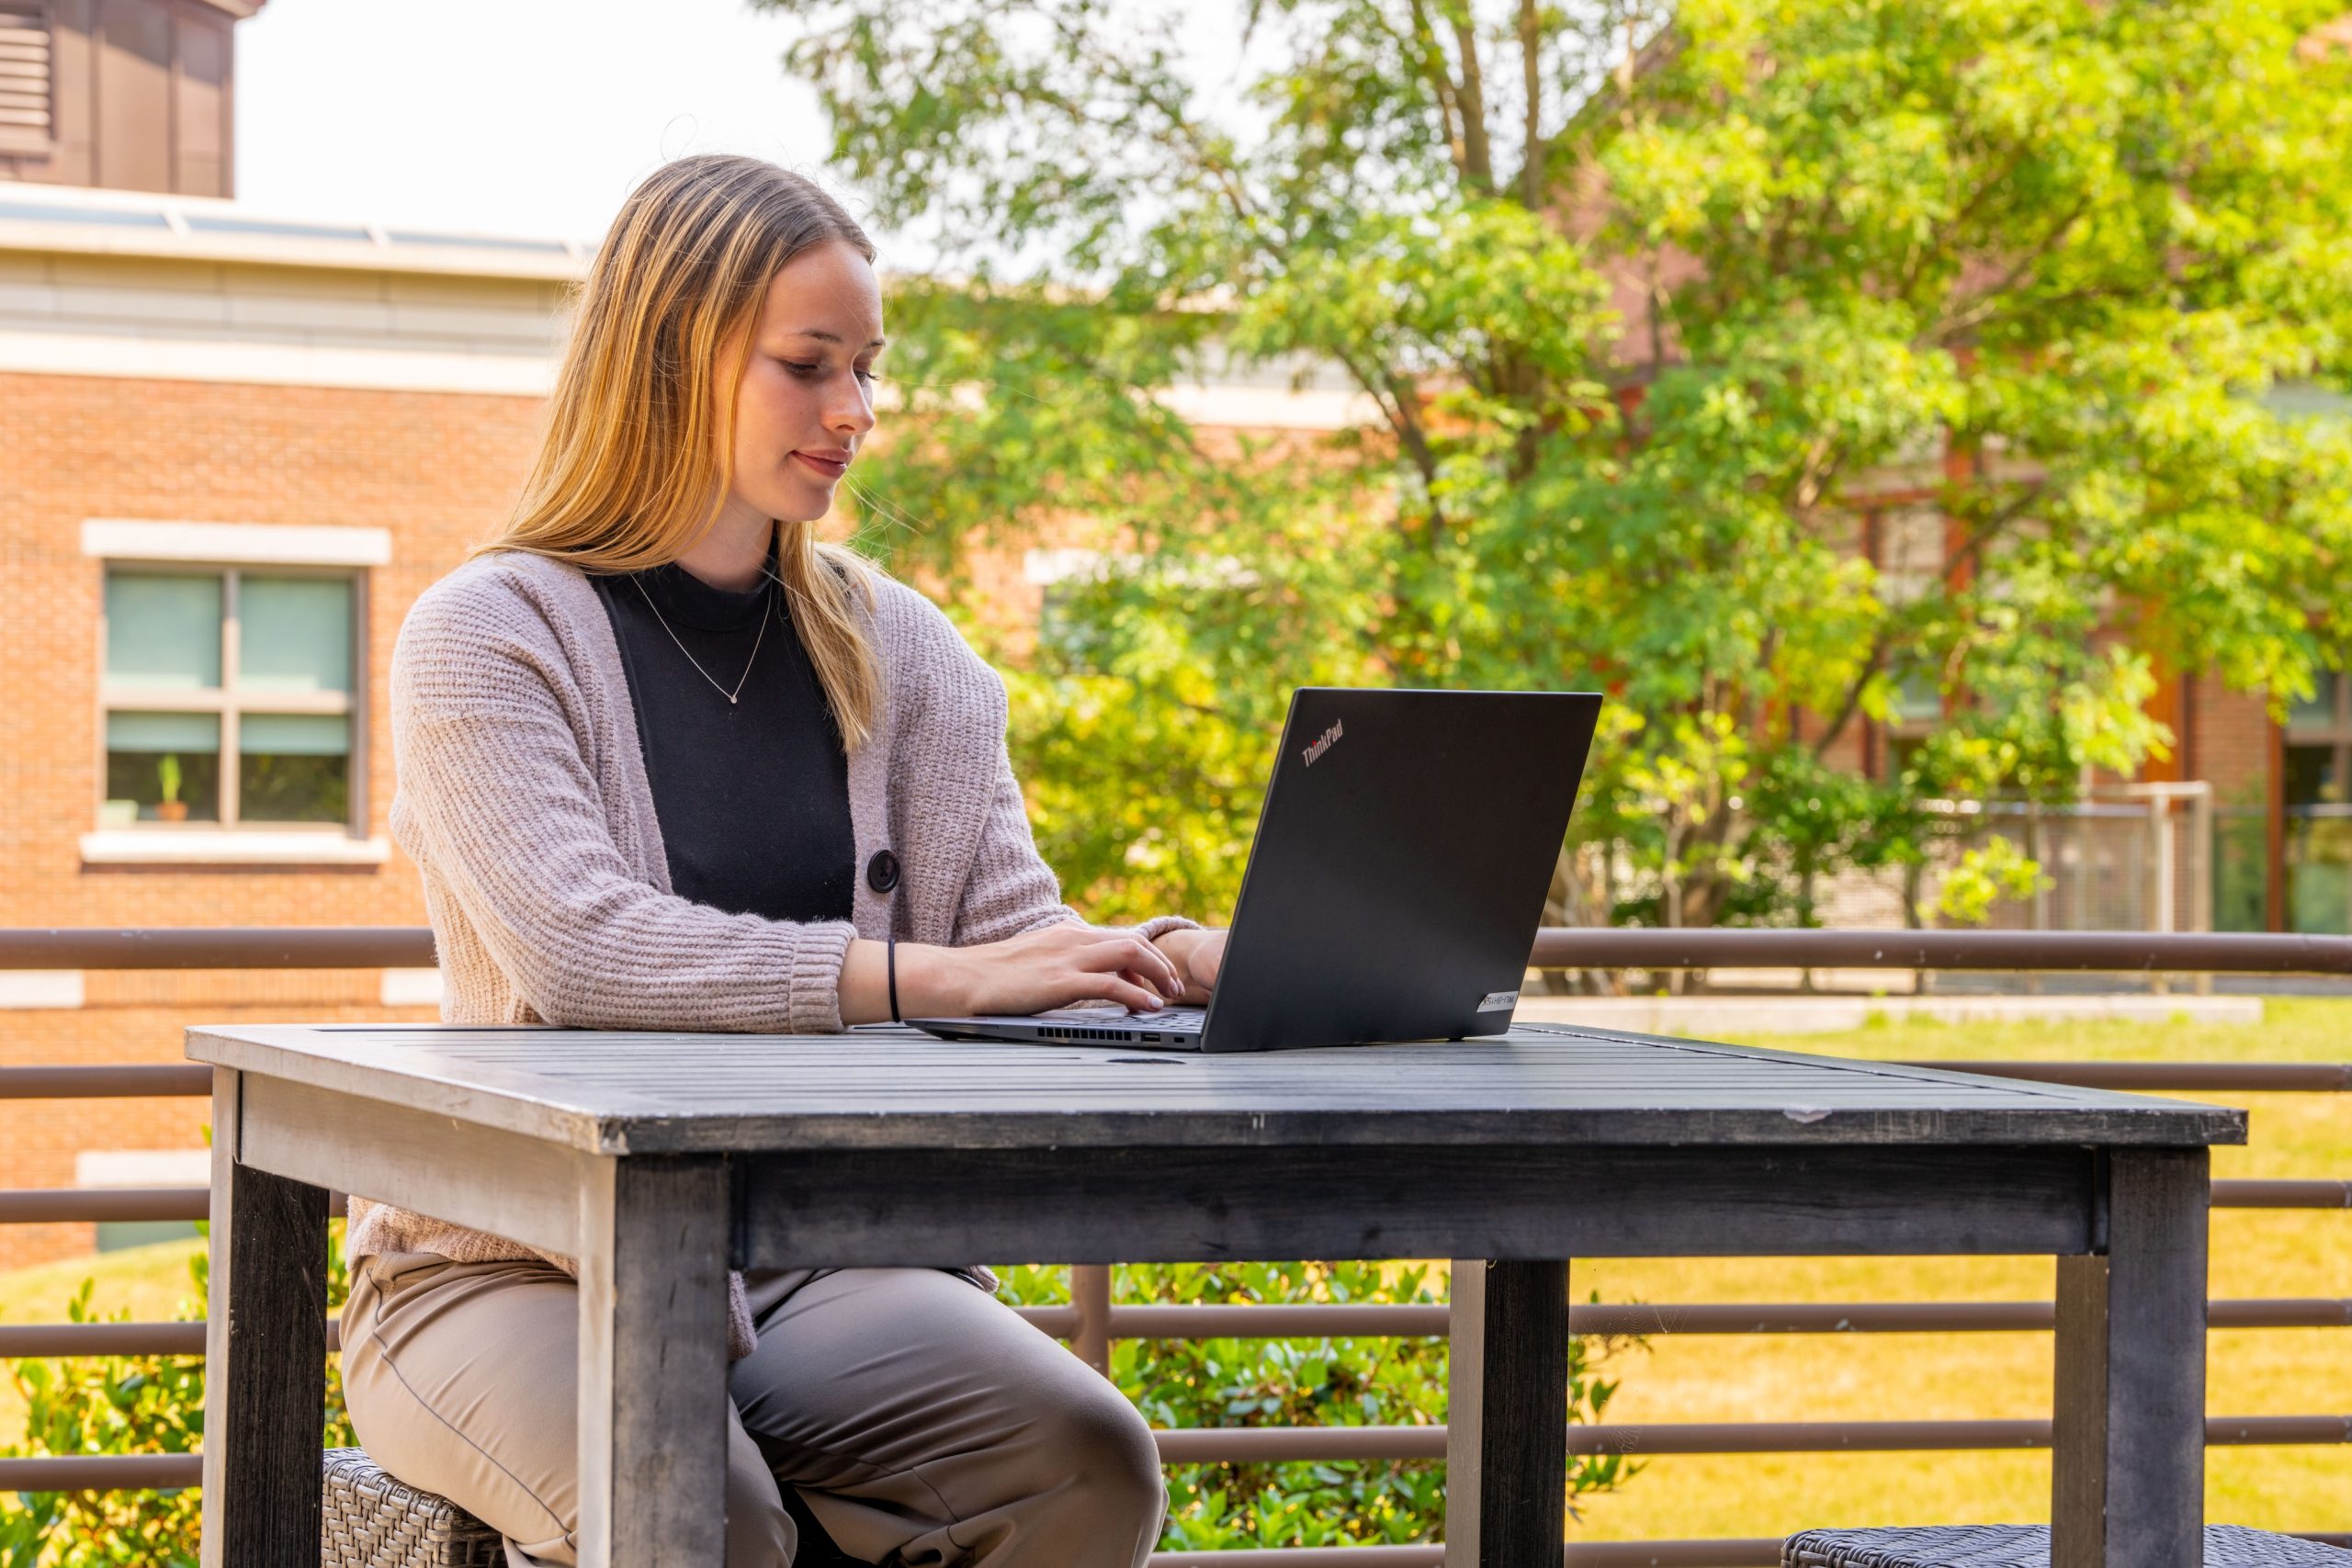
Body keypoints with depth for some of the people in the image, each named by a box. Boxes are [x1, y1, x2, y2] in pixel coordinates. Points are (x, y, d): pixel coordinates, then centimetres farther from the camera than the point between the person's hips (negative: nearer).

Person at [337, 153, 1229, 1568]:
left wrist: (1190, 960, -18)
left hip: (820, 1259, 5)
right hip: (529, 1266, -5)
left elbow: (1011, 932, 5)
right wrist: (929, 977, -28)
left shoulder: (895, 651, 13)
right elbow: (575, 949, -20)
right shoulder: (487, 638, -3)